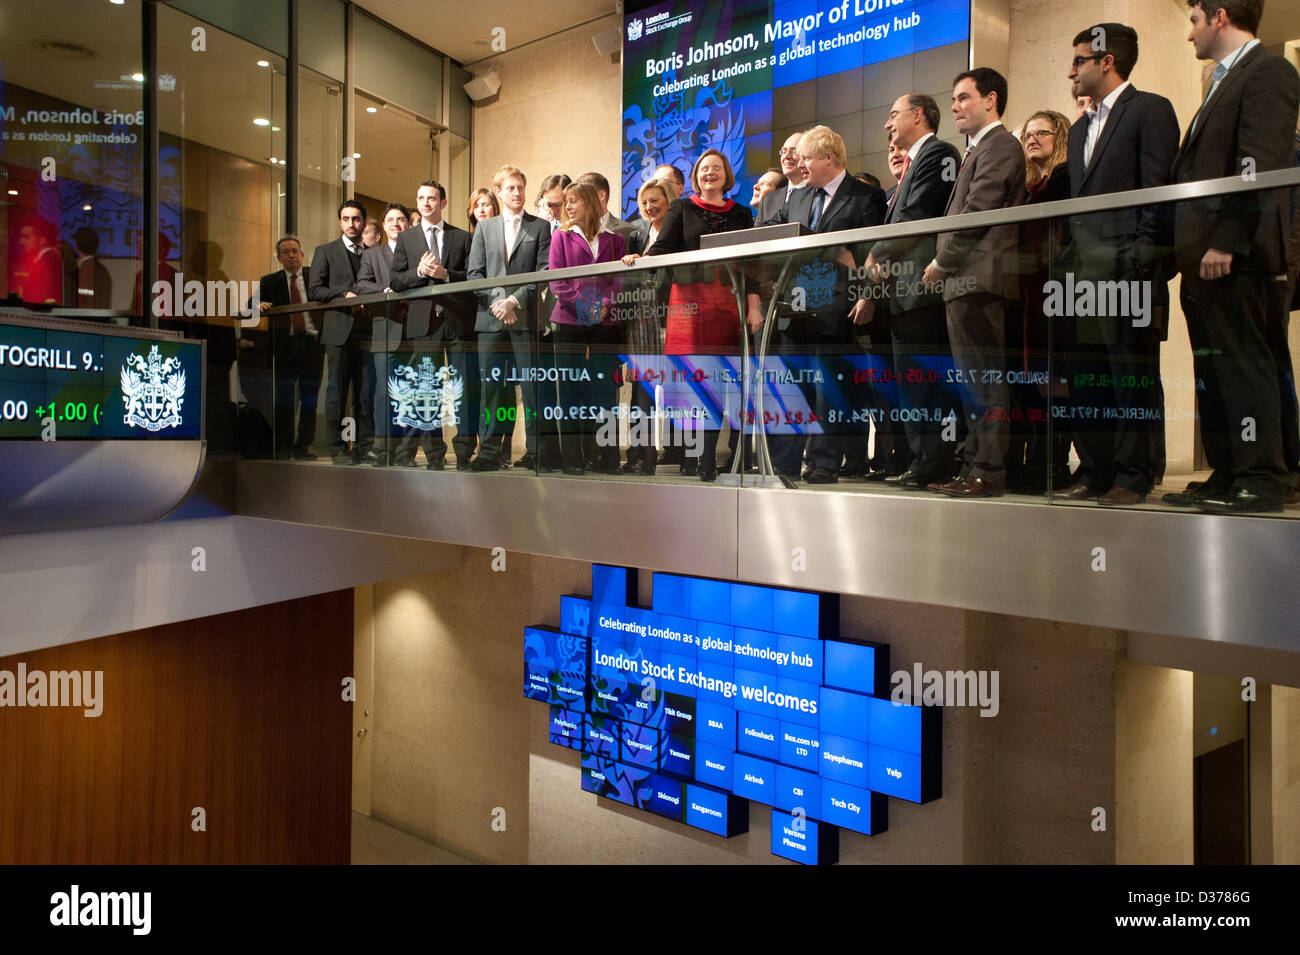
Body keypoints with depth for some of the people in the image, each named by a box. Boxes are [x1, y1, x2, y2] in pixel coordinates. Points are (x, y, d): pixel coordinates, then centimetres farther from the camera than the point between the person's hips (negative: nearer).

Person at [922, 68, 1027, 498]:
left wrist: (941, 261, -7)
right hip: (967, 281, 10)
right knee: (973, 380, 10)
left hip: (980, 279, -10)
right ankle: (973, 468, 14)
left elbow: (977, 211, -14)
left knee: (984, 379, -10)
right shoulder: (981, 149, 26)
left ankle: (989, 473, -9)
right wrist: (945, 263, 12)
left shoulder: (999, 145, -5)